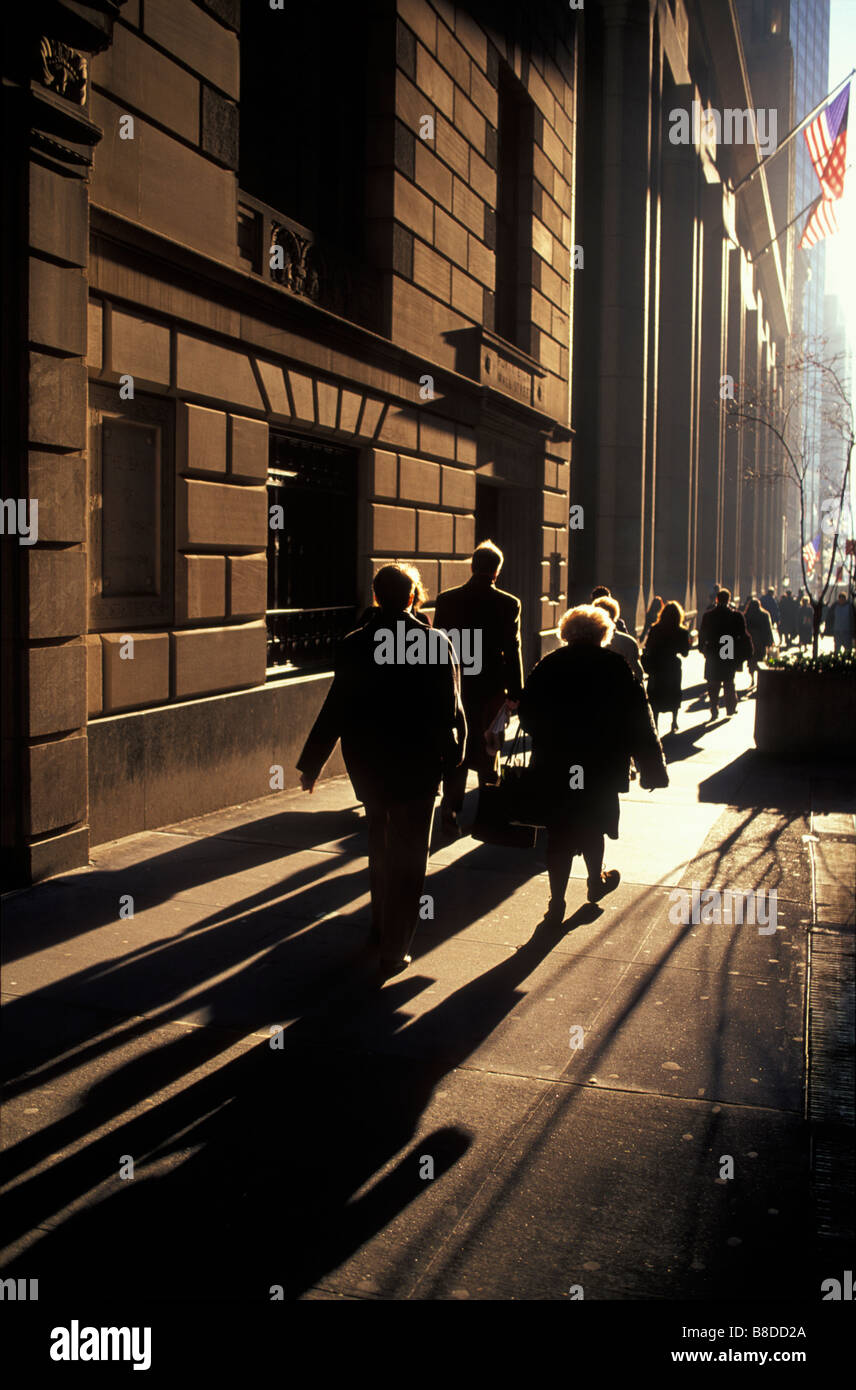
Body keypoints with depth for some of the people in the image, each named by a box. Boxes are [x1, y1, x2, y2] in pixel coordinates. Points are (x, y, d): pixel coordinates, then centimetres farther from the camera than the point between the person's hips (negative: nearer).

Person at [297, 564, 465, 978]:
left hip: (368, 764, 3)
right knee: (408, 857, 4)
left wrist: (311, 763, 1)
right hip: (418, 766, -3)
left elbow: (336, 708, -6)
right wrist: (453, 750, 8)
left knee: (380, 848, 23)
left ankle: (381, 927, 39)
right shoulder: (436, 643, -11)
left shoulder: (354, 644, -6)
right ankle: (394, 950, 4)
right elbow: (449, 709, -9)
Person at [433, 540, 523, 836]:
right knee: (488, 751, 14)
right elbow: (513, 651, -7)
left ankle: (450, 814, 1)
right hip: (492, 687, -1)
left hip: (456, 686, 1)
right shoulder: (509, 604, -7)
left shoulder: (446, 600, -2)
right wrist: (514, 692, -1)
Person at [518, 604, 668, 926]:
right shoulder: (615, 666, -6)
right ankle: (596, 882, 40)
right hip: (601, 767, -1)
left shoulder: (547, 665, 0)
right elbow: (638, 719, -6)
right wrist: (651, 765, 0)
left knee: (559, 831, 7)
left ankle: (557, 904, 6)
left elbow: (527, 712, 3)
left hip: (553, 767, 1)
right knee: (592, 824, 18)